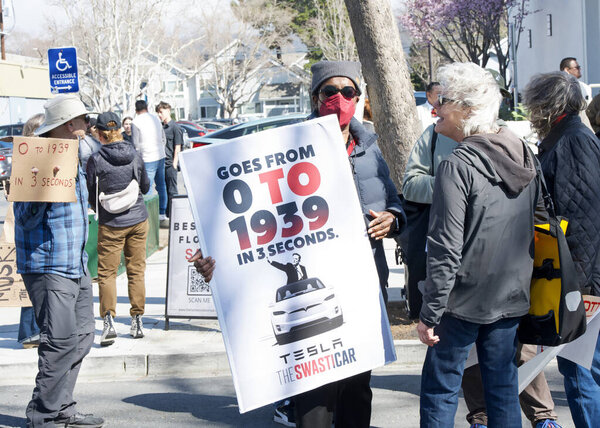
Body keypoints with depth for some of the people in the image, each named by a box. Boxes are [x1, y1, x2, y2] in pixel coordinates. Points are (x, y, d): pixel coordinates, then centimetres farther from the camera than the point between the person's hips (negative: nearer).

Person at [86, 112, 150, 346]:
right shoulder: (135, 156, -2)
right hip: (138, 220, 3)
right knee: (136, 271, 12)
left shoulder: (96, 160, -12)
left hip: (111, 224, -3)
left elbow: (90, 194, -3)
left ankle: (109, 320, -10)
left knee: (107, 273, 4)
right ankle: (137, 321, 16)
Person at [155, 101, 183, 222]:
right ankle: (165, 215, 19)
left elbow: (177, 148, -9)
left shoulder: (175, 127, -6)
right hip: (161, 163, 7)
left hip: (170, 164, -7)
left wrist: (174, 164, -13)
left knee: (172, 191, -3)